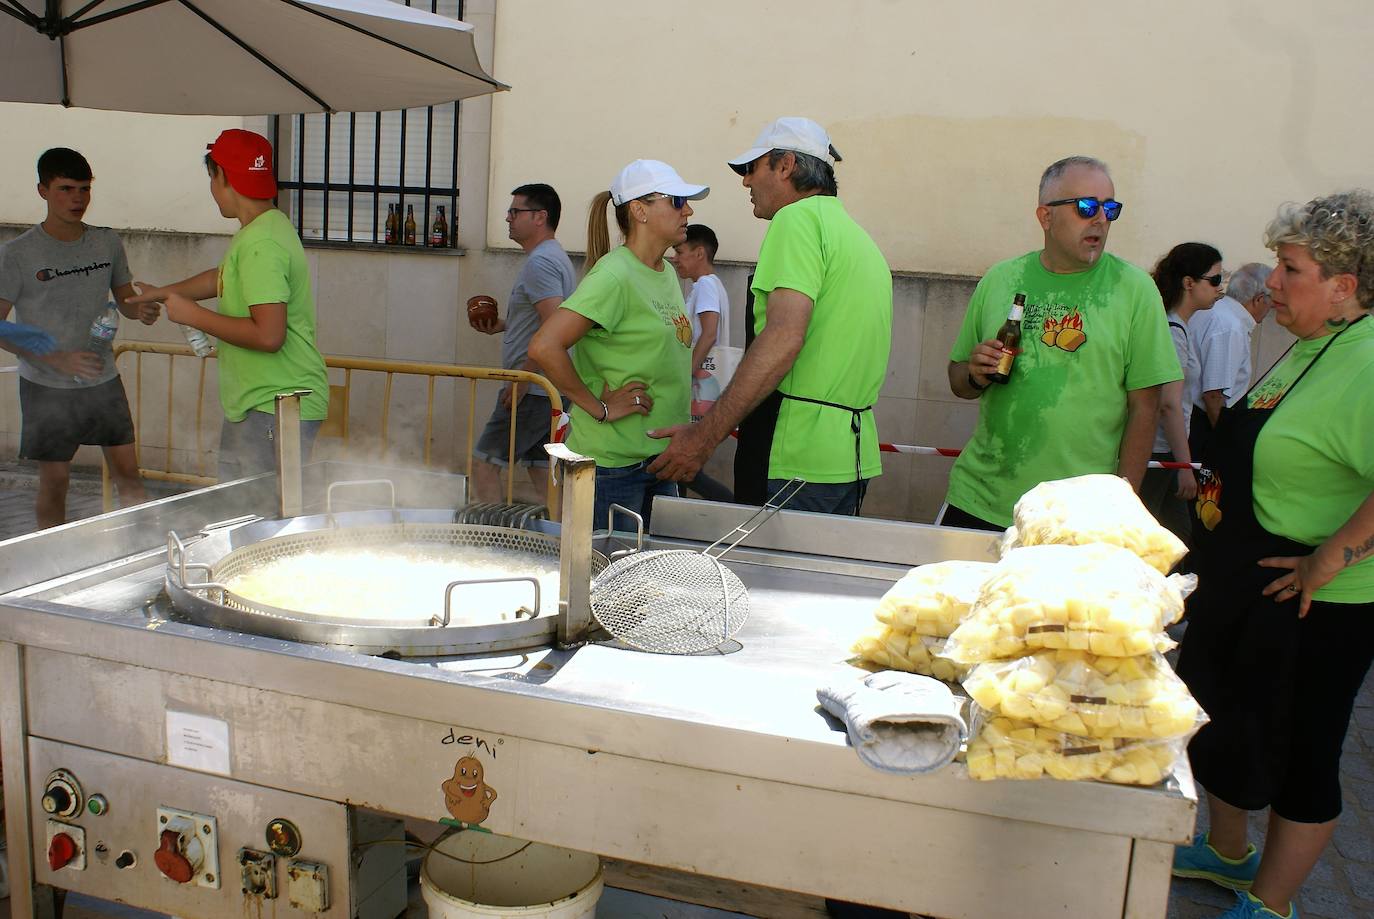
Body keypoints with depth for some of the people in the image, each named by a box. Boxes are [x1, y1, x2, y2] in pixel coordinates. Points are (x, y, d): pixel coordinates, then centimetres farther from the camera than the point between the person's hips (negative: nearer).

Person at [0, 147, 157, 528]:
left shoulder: (107, 242, 3)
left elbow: (124, 299, 14)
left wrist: (141, 311, -11)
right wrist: (57, 360, -23)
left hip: (104, 380, 3)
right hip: (47, 387, -3)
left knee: (128, 474, 4)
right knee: (54, 482, 6)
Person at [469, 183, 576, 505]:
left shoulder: (539, 262, -14)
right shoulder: (556, 257, 18)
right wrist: (502, 325, 17)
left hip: (533, 389, -10)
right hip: (550, 390, 10)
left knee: (484, 462, -3)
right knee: (542, 470, 13)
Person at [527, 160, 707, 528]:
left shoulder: (667, 274, 11)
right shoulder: (614, 274, -16)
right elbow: (544, 346, -25)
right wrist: (599, 408, -18)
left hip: (660, 457, 9)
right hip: (612, 461, -9)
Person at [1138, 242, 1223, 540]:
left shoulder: (1176, 326, 13)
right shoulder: (1172, 332, -16)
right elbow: (1169, 404, -21)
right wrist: (1185, 465, -19)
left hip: (1161, 452, 10)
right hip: (1154, 455, -10)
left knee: (1180, 538, 15)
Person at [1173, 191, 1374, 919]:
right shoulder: (1312, 347, 7)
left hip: (1309, 609, -10)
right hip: (1242, 587, 10)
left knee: (1297, 755, 8)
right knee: (1221, 724, 22)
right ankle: (1227, 852, 44)